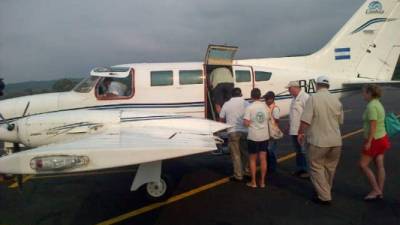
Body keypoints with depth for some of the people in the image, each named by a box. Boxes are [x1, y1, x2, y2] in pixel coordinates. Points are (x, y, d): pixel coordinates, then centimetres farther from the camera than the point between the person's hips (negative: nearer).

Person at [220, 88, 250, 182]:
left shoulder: (226, 104, 0)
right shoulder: (246, 103, 0)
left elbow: (221, 119, 6)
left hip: (232, 132, -1)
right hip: (244, 131, 1)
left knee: (236, 155, 4)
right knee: (245, 153, 18)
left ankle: (238, 176, 7)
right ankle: (247, 171, 28)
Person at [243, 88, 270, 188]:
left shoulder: (249, 107, -12)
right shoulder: (265, 106, 2)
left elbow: (246, 123, -17)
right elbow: (268, 119, 11)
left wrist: (251, 122, 4)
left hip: (253, 137, -4)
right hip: (264, 136, 4)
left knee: (252, 159, 9)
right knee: (263, 159, 9)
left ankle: (253, 182, 14)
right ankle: (262, 182, 16)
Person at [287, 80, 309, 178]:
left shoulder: (305, 97, -15)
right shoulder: (295, 98, 15)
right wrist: (289, 125, 19)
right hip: (293, 130, 9)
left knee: (303, 151, -2)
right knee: (298, 151, 17)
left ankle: (307, 170, 9)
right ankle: (300, 169, 28)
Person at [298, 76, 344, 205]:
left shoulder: (313, 99, -13)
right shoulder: (336, 100, 3)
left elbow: (305, 120, -17)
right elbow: (340, 121, 13)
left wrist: (300, 133, -1)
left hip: (318, 141, -5)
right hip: (335, 141, 6)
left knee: (317, 168, 7)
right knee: (330, 168, 20)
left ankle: (324, 197, 8)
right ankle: (325, 191, 36)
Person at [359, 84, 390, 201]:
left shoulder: (371, 106, -20)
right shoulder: (378, 104, 9)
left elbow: (373, 126, -24)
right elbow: (378, 124, 14)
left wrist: (368, 142, -23)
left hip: (374, 140, -9)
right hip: (381, 138, 9)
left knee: (363, 165, 0)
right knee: (380, 166, 11)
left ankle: (376, 190, 6)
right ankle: (380, 192, 18)